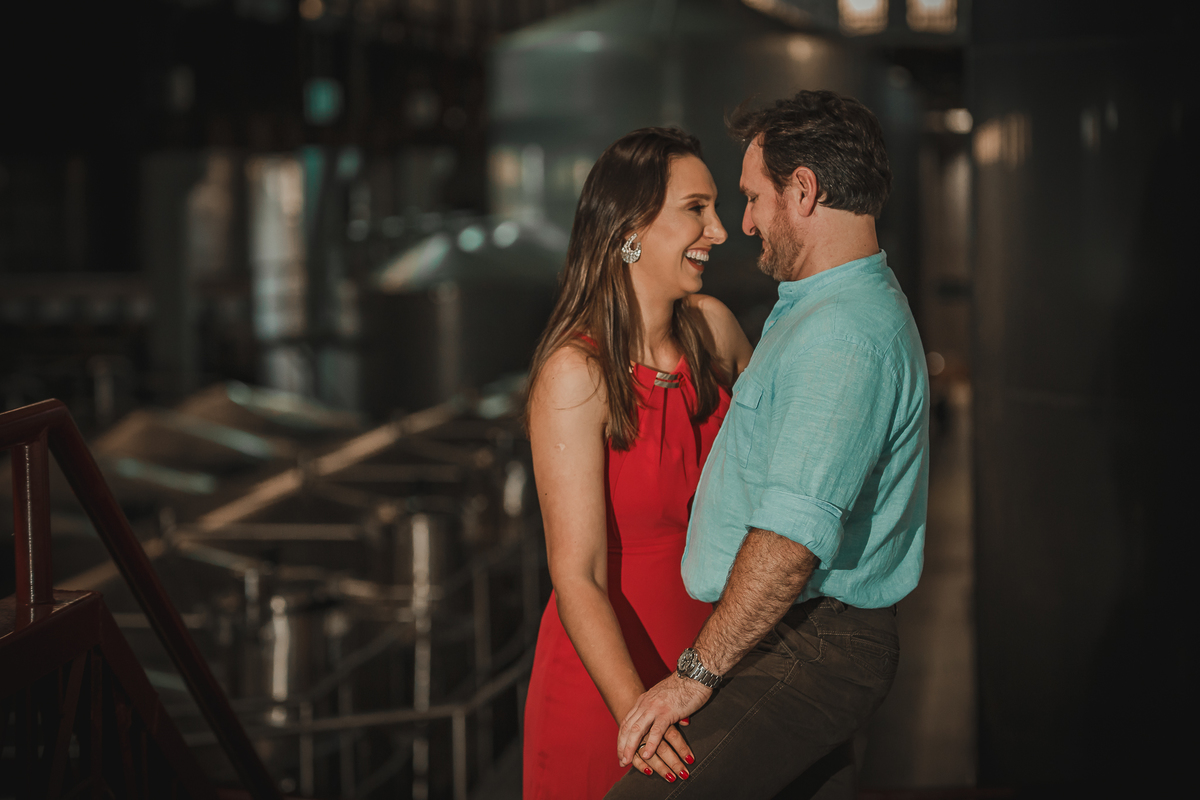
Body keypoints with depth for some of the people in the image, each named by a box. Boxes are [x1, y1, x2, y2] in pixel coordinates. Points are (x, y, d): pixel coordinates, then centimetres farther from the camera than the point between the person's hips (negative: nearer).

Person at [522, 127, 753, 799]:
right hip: (604, 676, -6)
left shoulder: (714, 329, -4)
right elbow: (578, 576, -26)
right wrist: (637, 711, -38)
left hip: (707, 658, 6)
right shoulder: (575, 374, -21)